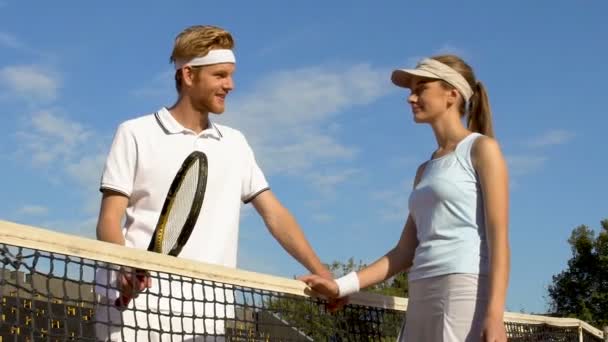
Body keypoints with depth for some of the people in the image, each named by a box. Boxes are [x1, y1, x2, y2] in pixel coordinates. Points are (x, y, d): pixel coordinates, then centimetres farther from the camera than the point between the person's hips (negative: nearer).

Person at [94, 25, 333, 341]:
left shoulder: (235, 143, 16)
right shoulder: (136, 133, 4)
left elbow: (274, 213, 13)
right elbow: (109, 219, -1)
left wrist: (323, 275, 3)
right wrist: (124, 265, -23)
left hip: (206, 308, 4)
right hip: (138, 297, -3)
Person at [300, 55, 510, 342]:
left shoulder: (481, 149, 4)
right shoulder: (425, 170, 23)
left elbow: (498, 238, -7)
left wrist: (495, 314, -18)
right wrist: (342, 285, 11)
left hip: (466, 290, -7)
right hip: (422, 296, 7)